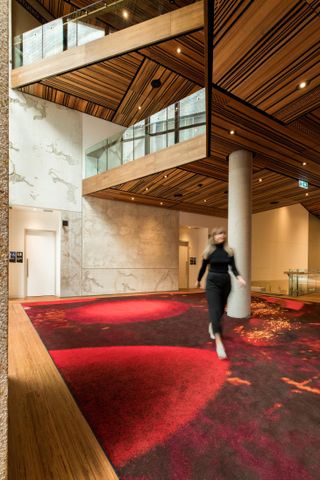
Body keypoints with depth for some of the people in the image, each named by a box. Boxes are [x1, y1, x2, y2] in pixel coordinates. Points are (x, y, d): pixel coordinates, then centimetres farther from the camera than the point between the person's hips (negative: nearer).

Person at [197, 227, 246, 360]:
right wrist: (198, 280, 18)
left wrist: (239, 277, -22)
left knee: (221, 310, 16)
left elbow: (233, 267, -3)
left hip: (226, 282, 4)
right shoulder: (208, 251, -3)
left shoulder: (229, 251, 2)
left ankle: (211, 326, 46)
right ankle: (219, 342, -14)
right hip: (212, 282, -3)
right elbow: (203, 268, 7)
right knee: (215, 310, -13)